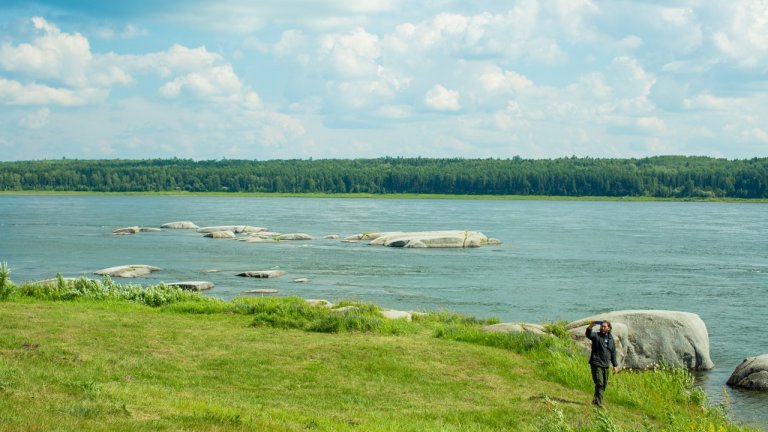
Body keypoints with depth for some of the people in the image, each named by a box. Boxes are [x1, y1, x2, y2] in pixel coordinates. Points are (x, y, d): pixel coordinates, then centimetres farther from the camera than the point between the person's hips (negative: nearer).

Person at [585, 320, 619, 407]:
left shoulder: (611, 339, 14)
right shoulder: (596, 336, -1)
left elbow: (613, 352, 19)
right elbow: (588, 335, -22)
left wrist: (615, 365, 16)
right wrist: (590, 327, -42)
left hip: (606, 365, 6)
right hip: (596, 364, -6)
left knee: (604, 384, 7)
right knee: (599, 383, -14)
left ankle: (596, 400, 17)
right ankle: (598, 401, -13)